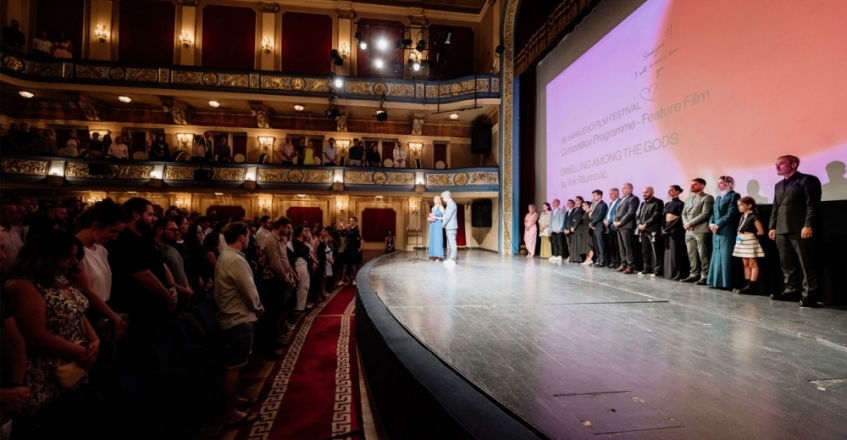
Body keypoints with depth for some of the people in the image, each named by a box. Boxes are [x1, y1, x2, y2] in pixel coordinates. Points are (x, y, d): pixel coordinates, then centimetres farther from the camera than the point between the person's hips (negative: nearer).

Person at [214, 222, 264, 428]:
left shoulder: (225, 256, 10)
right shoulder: (235, 260, -23)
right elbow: (249, 290, -21)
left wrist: (254, 307, 9)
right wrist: (258, 308, -2)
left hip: (231, 316, 11)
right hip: (238, 319, -11)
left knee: (234, 365, 21)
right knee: (234, 367, 0)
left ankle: (234, 399, 36)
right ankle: (231, 413, 11)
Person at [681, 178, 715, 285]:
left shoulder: (707, 198, -1)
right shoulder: (688, 199, 21)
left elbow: (705, 214, -12)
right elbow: (683, 213, 17)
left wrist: (690, 223, -13)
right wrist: (685, 223, -3)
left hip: (701, 231, -7)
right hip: (689, 232, 7)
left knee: (703, 255, -4)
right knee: (692, 255, 8)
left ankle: (705, 276, 2)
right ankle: (694, 274, 15)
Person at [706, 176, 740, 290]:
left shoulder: (734, 195, -3)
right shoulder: (718, 198, 21)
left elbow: (731, 214, -13)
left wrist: (717, 224, -14)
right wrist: (711, 224, -1)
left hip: (727, 231, -7)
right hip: (716, 231, 7)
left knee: (725, 256, -7)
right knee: (717, 256, 6)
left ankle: (725, 283, -4)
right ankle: (716, 281, 9)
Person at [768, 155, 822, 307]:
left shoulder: (807, 180, 0)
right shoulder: (778, 185, 22)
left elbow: (813, 205, -9)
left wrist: (808, 225, -17)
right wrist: (772, 226, 12)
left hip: (800, 230, -7)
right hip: (782, 231, 7)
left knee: (806, 263, -3)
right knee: (787, 264, 8)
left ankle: (810, 294, 1)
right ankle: (791, 291, 14)